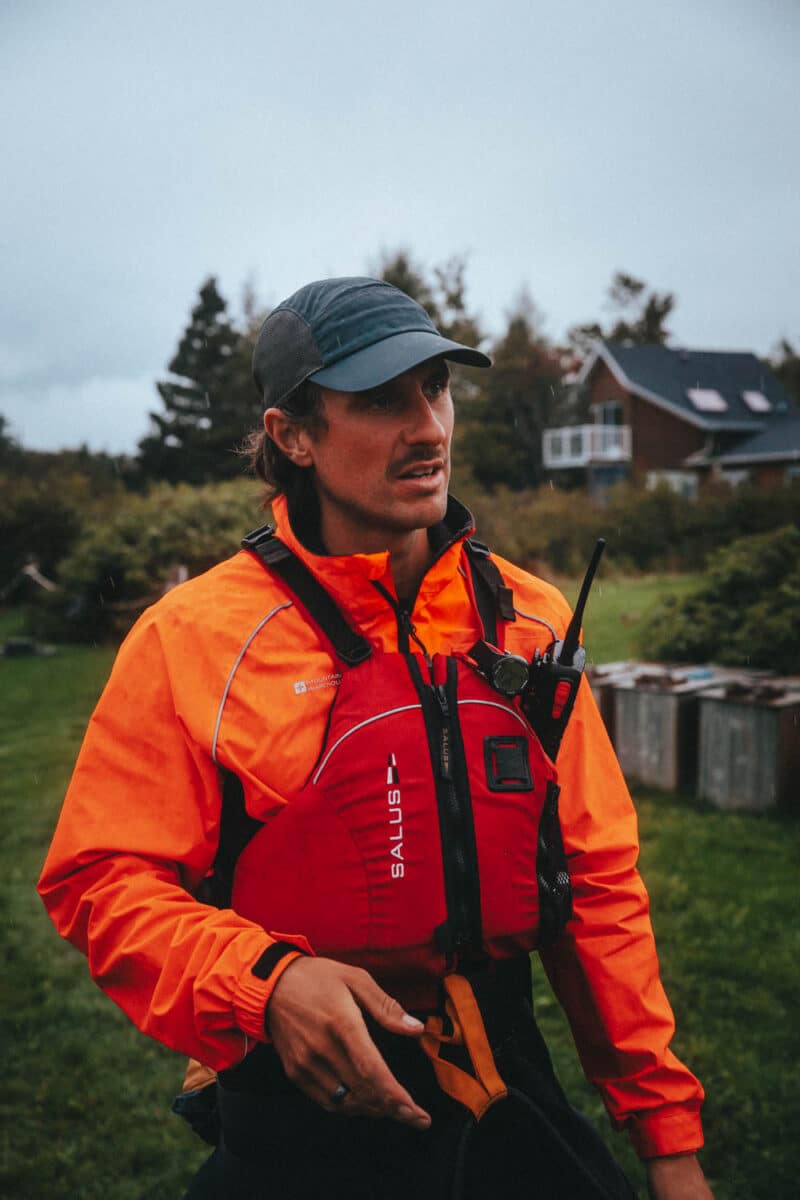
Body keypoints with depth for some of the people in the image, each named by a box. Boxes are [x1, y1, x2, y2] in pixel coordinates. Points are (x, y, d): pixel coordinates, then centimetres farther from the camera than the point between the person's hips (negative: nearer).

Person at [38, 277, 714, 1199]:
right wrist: (264, 982, -26)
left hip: (511, 1105, 4)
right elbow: (103, 881, -9)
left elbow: (598, 881, 3)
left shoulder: (529, 623, 0)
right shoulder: (191, 639, -11)